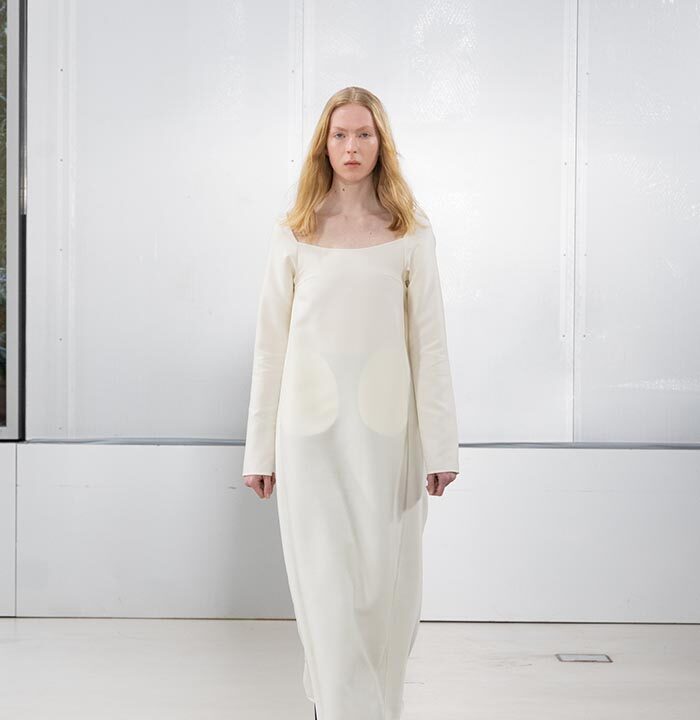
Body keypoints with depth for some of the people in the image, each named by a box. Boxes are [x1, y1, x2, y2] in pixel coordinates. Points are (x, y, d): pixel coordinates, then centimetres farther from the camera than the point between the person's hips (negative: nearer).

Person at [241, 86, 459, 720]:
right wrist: (260, 451, 2)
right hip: (311, 426, 0)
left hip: (386, 428, 1)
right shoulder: (294, 234, 5)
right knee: (327, 585, -1)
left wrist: (440, 446, -2)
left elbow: (429, 343, 3)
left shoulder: (411, 234, 5)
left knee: (387, 582, 8)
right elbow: (271, 344, 5)